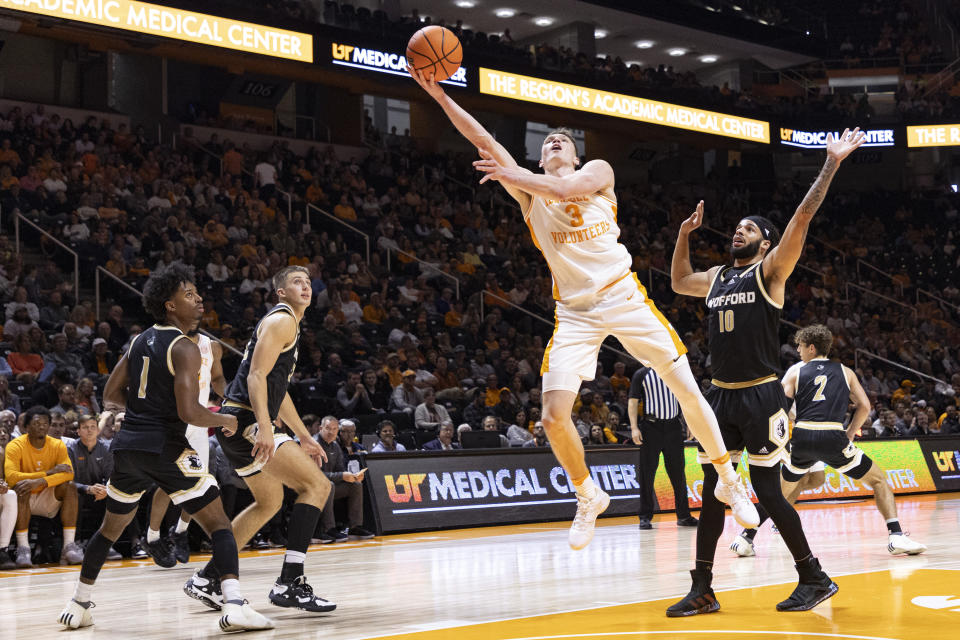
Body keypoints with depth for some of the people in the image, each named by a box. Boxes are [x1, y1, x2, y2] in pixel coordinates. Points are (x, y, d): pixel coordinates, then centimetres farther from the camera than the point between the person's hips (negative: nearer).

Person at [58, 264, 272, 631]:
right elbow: (188, 412, -19)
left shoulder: (138, 342, 13)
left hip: (128, 447, 7)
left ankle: (79, 605, 34)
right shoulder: (184, 349, -10)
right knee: (219, 524, -4)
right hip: (166, 448, -7)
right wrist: (225, 421, -1)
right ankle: (234, 605, -20)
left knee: (112, 527, 25)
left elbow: (110, 398, 18)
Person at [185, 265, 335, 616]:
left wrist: (304, 437, 32)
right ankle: (289, 583, -21)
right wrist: (265, 428, -30)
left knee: (269, 502, 24)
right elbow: (257, 376, -19)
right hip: (245, 421, -11)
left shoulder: (288, 323, 25)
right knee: (317, 485, -14)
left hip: (236, 426, 11)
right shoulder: (281, 320, -7)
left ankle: (207, 580, 26)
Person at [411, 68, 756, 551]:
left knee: (687, 390, -3)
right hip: (575, 311, 2)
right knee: (554, 415, -13)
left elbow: (566, 189, -17)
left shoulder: (597, 171, 7)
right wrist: (437, 93, -6)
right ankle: (588, 498, 11)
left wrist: (511, 175, -16)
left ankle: (728, 481, 17)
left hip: (623, 297, -1)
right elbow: (482, 140, 2)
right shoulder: (528, 189, 12)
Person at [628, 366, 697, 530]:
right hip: (651, 427, -3)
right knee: (647, 473, -3)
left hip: (673, 426, 3)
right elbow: (633, 401, -1)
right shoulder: (641, 374, 2)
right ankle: (645, 517, 4)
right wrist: (634, 428, -11)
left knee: (678, 473, 7)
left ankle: (683, 516, 16)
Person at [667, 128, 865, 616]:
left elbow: (804, 215, -11)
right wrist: (684, 234, 27)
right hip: (721, 395, 6)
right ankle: (702, 589, 10)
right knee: (712, 492, 5)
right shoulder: (716, 277, 16)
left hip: (761, 396, -6)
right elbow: (678, 282, 36)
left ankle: (814, 578, 9)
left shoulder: (770, 270, -1)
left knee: (767, 491, -6)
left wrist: (831, 163, -15)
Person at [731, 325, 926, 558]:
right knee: (879, 479, 14)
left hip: (802, 438, 1)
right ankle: (896, 536, -3)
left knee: (780, 489, 23)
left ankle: (746, 537, 19)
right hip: (834, 438, -1)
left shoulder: (795, 371, 15)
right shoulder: (844, 372, 18)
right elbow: (864, 406, 11)